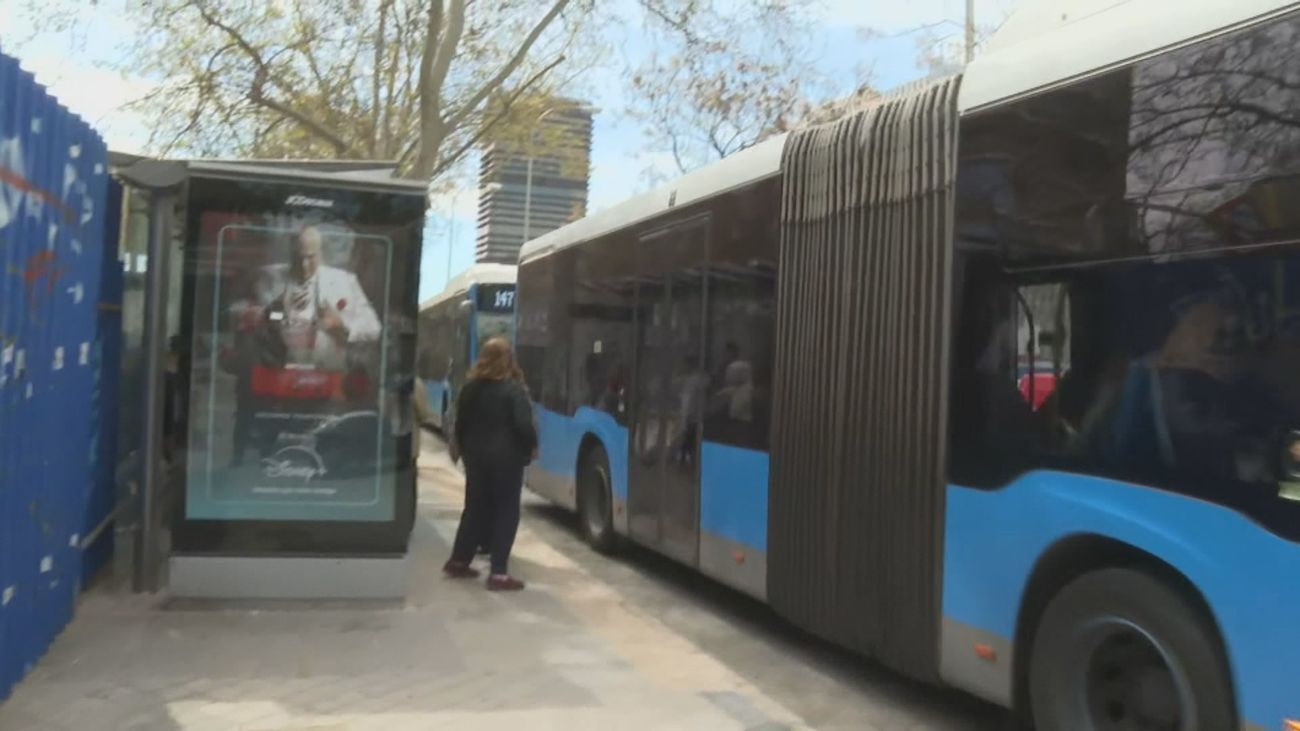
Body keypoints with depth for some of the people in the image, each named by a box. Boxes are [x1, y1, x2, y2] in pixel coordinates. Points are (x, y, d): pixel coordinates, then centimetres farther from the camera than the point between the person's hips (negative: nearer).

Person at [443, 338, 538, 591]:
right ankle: (499, 574, -2)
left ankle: (458, 562, 26)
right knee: (506, 513, 0)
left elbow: (460, 423, 11)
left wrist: (464, 449, 22)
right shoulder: (513, 388, -13)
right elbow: (524, 424, -18)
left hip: (476, 456, 6)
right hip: (506, 458, -6)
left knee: (475, 509, 18)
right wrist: (532, 446, -2)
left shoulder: (470, 387, 6)